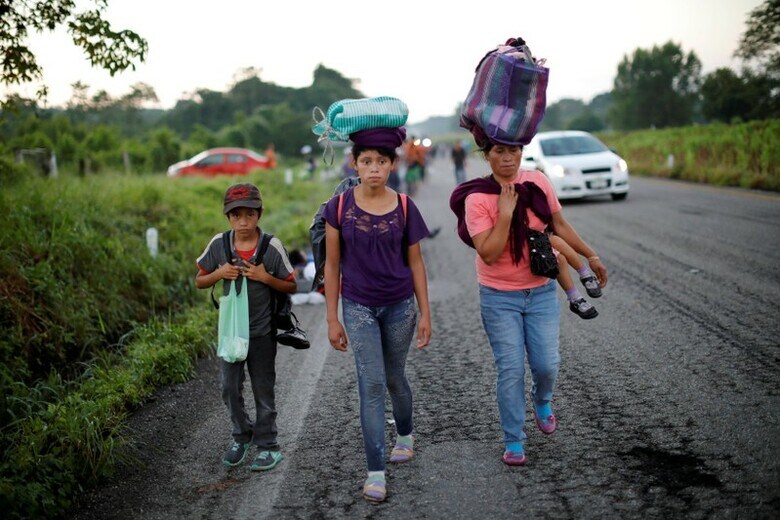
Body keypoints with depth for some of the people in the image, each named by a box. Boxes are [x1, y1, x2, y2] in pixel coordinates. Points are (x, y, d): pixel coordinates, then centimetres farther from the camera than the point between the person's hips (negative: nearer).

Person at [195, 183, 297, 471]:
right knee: (230, 387, 9)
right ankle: (242, 435, 33)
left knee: (263, 390, 9)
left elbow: (291, 286, -4)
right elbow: (199, 282, 4)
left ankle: (267, 445, 23)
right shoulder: (219, 244, -5)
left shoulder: (272, 247, -12)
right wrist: (219, 273, -15)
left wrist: (265, 277, -20)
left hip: (261, 331, -3)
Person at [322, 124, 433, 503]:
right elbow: (332, 265, -2)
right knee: (371, 384, -6)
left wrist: (425, 312, 2)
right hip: (358, 307, -1)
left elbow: (415, 262, 2)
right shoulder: (339, 207, -7)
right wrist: (332, 319, -2)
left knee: (394, 378, 16)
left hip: (399, 306, 1)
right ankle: (375, 472, 0)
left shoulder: (404, 207, -5)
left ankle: (405, 435, 44)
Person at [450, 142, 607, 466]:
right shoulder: (477, 199, -15)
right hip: (499, 297, -3)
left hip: (540, 291, 3)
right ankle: (514, 442, 14)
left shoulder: (537, 182, -4)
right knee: (510, 370, -1)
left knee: (547, 364, 1)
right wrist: (506, 213, -25)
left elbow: (559, 225, 9)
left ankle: (542, 401, 37)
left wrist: (591, 257, 12)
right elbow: (488, 254, -21)